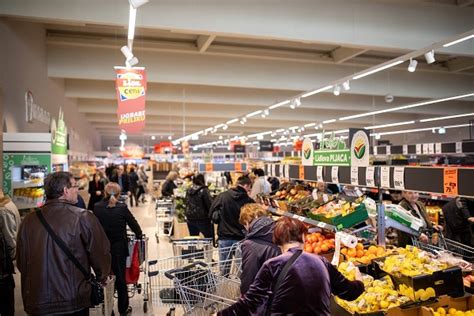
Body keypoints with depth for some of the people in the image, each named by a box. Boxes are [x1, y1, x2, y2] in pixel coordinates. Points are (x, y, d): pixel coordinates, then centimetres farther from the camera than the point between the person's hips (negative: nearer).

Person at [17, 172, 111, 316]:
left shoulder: (29, 220, -2)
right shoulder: (83, 217, -15)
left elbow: (21, 261, 7)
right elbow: (100, 253, -10)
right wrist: (102, 277, 10)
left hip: (36, 303, 4)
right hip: (73, 302, -4)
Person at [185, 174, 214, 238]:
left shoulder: (188, 191, 4)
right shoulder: (204, 190, -14)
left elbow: (186, 204, 13)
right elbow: (209, 204, -12)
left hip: (190, 219, 6)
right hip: (203, 219, -6)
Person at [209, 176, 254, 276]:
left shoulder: (222, 196, -4)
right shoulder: (249, 201, -10)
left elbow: (211, 214, -1)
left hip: (224, 238, 2)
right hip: (241, 238, -2)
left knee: (224, 269, 11)